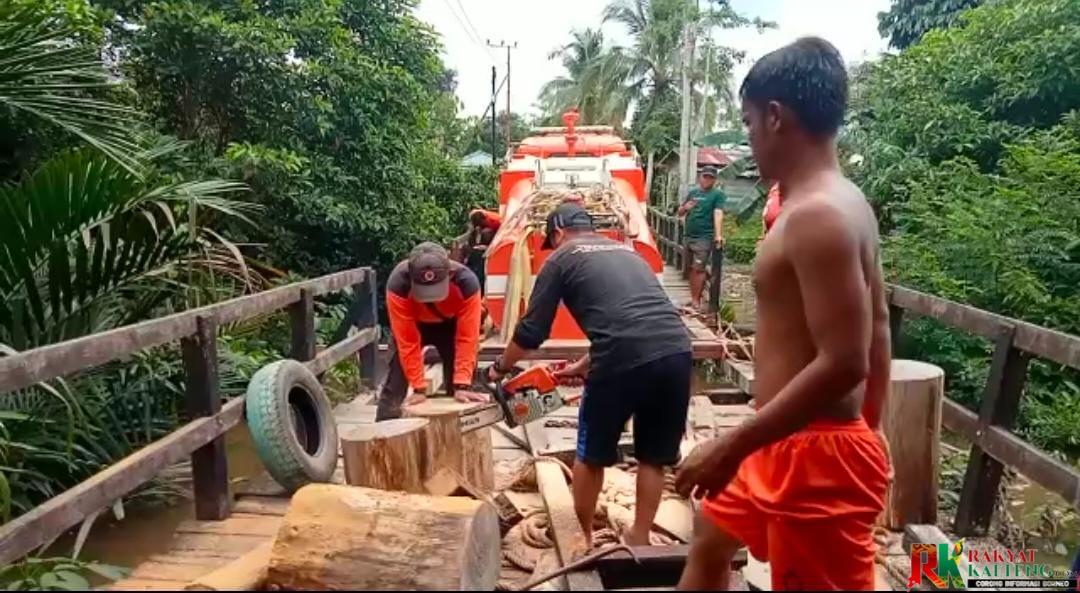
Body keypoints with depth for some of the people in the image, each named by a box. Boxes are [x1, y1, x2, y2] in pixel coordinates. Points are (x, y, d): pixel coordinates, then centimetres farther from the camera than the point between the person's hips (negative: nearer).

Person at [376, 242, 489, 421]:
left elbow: (467, 338, -33)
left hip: (451, 324, 1)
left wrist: (462, 385, -38)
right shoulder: (398, 283, -39)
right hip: (410, 325, 0)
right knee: (396, 383, -7)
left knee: (461, 394, -3)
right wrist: (419, 388, -32)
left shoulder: (467, 282, -37)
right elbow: (407, 341, -33)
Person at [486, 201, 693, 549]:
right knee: (653, 457, 22)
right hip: (676, 353, 5)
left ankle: (583, 537, 35)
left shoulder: (561, 259, 13)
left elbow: (532, 331, 14)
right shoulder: (626, 251, 30)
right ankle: (640, 539, 34)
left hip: (625, 360, -5)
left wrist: (501, 367, 33)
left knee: (592, 455, 18)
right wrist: (582, 367, 46)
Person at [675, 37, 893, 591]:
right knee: (710, 541, 26)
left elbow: (843, 363, -28)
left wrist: (731, 446, -22)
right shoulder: (841, 204, 8)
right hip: (790, 445, 10)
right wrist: (868, 431, 22)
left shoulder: (817, 215, -23)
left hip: (816, 456, -10)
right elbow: (877, 330, 14)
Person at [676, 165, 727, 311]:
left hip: (705, 237, -6)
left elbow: (718, 214, -15)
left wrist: (718, 235, -28)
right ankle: (693, 298, 18)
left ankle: (696, 301, -6)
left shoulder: (718, 194, -2)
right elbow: (680, 213, 19)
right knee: (691, 268, 11)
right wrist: (685, 208, -5)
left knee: (699, 269, -9)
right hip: (689, 236, 6)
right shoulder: (692, 192, 15)